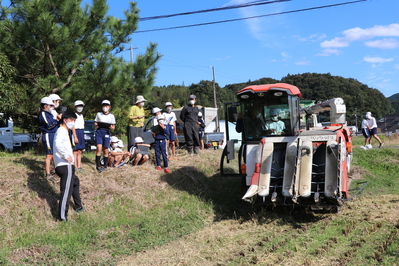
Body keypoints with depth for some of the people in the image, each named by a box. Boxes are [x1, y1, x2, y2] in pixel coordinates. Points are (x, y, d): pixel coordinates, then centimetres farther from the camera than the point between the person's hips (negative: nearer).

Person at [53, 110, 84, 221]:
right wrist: (66, 155, -27)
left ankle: (78, 206, 44)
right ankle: (62, 216, -18)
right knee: (66, 190, -14)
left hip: (65, 165, 11)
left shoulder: (64, 131, 23)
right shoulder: (62, 130, -9)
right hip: (65, 166, -11)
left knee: (75, 181, 29)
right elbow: (57, 144, -28)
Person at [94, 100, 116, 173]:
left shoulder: (111, 116, 9)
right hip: (99, 131, 0)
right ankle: (98, 165, -11)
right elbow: (95, 122, 17)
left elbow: (113, 126, 10)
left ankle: (105, 166, 17)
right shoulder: (98, 114, 11)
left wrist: (112, 127, -14)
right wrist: (96, 125, -6)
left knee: (105, 150, 4)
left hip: (106, 132, 1)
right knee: (99, 148, -14)